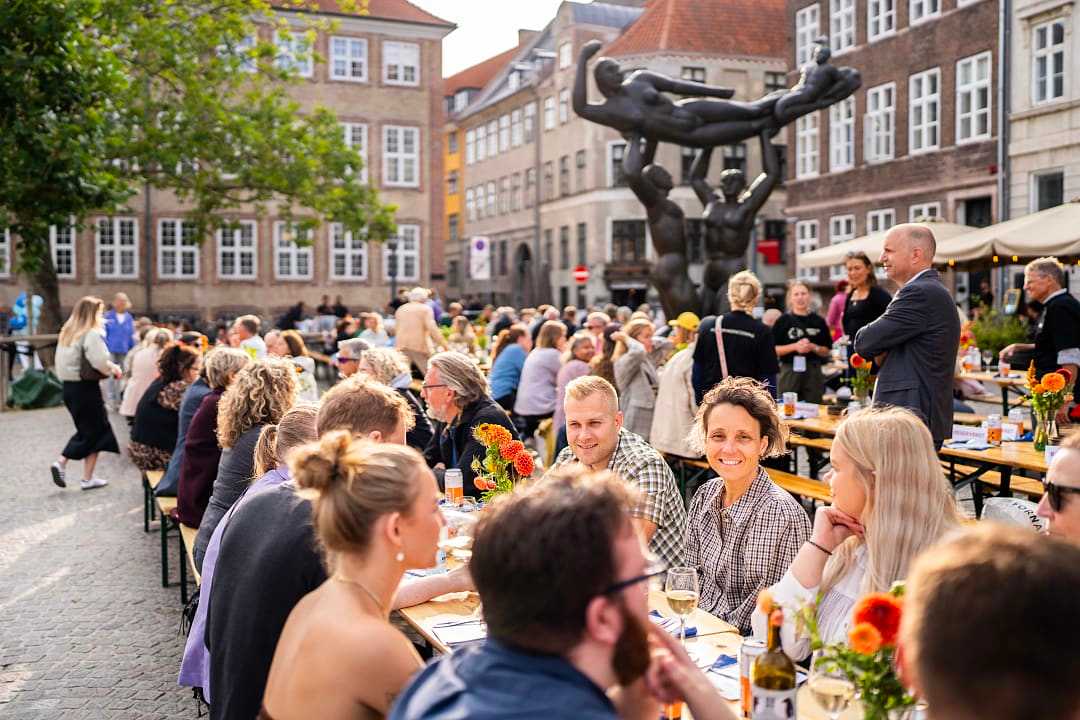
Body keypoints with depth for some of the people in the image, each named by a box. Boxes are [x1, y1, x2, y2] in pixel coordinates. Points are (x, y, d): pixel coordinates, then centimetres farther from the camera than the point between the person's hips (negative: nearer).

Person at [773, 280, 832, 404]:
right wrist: (794, 346, -15)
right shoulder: (783, 320, 2)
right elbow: (773, 350, -4)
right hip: (789, 372, -2)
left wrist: (813, 347, -10)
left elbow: (827, 351, 9)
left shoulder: (818, 321, 7)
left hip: (813, 372, 2)